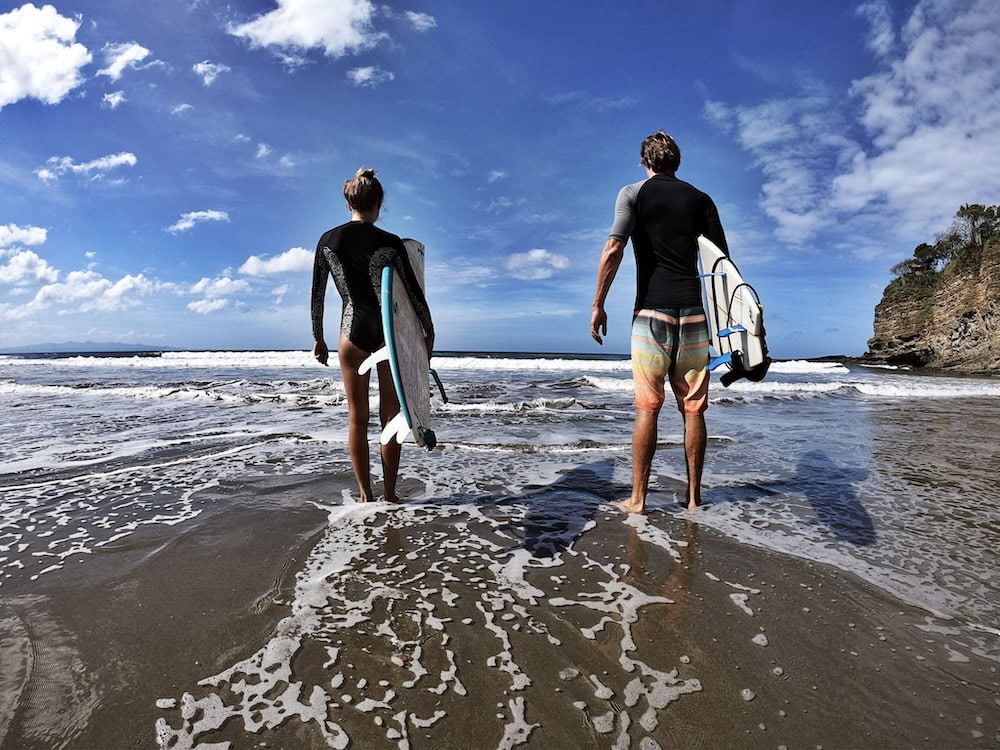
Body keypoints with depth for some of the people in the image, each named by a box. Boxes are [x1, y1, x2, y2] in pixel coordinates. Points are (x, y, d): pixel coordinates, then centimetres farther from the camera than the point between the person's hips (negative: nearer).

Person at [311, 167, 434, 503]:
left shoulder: (327, 241, 1)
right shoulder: (390, 243, -6)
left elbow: (317, 294, 5)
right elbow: (414, 291, -2)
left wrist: (318, 337, 15)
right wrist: (429, 332, 9)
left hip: (352, 334, 2)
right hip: (389, 332, -1)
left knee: (357, 417, 9)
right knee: (390, 415, 8)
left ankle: (366, 495, 14)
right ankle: (389, 494, 13)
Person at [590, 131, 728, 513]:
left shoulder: (633, 193, 6)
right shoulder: (700, 199, 15)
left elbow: (614, 248, -9)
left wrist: (598, 305, -7)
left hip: (652, 312, -3)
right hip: (696, 313, 3)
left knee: (647, 407, 1)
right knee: (693, 409, 6)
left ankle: (637, 497, 4)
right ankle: (693, 496, 13)